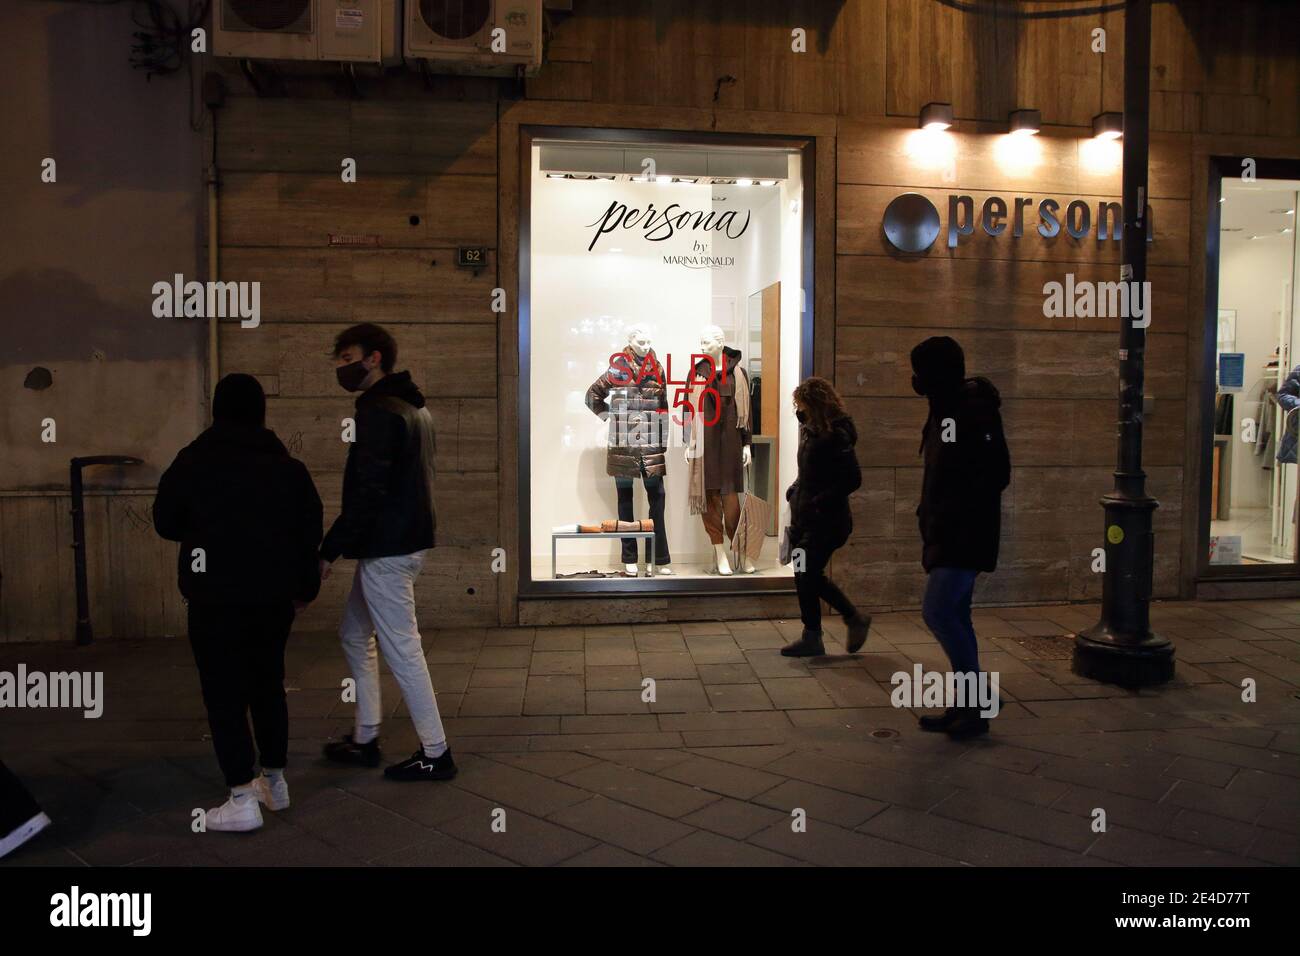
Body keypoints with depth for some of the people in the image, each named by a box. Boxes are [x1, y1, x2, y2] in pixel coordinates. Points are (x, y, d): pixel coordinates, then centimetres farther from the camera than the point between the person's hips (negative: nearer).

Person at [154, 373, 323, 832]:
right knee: (268, 684, 17)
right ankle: (274, 780, 26)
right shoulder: (287, 464, 3)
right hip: (274, 594, 4)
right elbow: (309, 529, 6)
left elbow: (166, 523, 4)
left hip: (216, 596, -4)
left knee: (224, 693, 2)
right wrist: (306, 585, 17)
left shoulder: (193, 460, -5)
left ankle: (243, 799, 0)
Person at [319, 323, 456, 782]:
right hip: (409, 538, 10)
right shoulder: (414, 407, 14)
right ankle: (364, 739, 28)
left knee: (401, 647, -2)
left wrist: (329, 551, -17)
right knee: (355, 634, 20)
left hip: (386, 549, -10)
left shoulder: (378, 412, -17)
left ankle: (435, 753, 8)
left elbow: (366, 494, -22)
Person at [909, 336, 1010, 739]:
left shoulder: (975, 413, -15)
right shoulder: (945, 412, 15)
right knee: (954, 616, 12)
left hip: (965, 537, -10)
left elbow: (995, 475, -20)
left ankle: (976, 703, 0)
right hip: (946, 536, 10)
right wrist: (931, 514, 11)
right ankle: (966, 706, 21)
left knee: (938, 612, -13)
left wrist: (954, 513, -21)